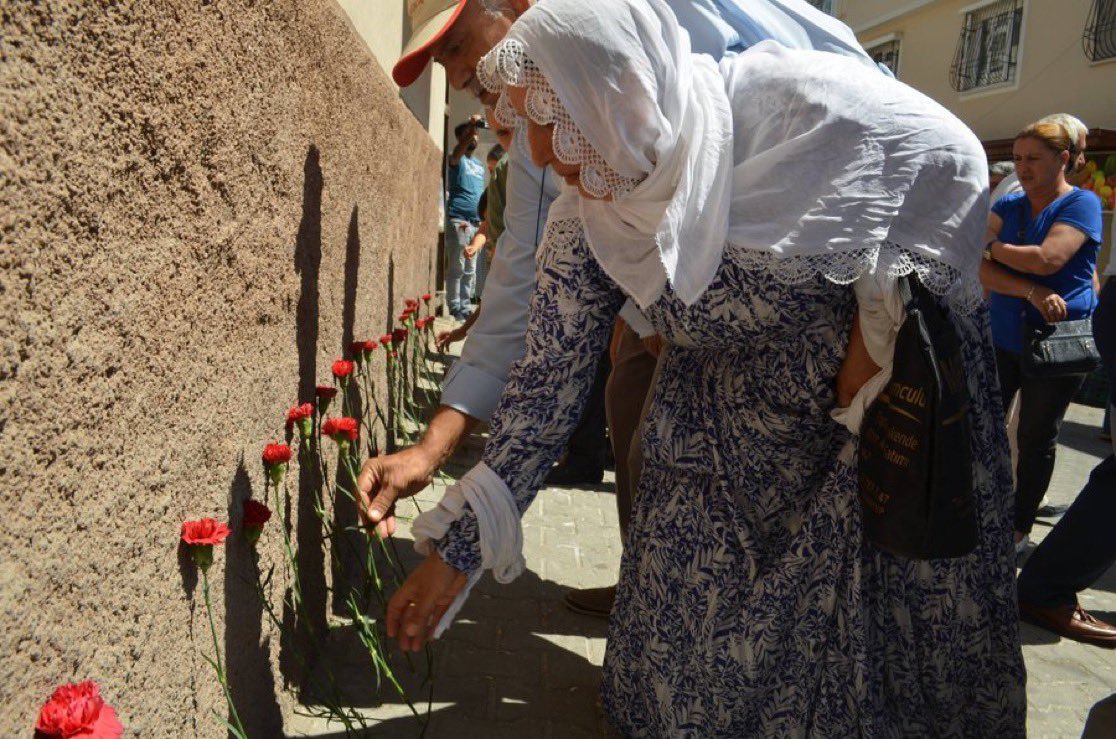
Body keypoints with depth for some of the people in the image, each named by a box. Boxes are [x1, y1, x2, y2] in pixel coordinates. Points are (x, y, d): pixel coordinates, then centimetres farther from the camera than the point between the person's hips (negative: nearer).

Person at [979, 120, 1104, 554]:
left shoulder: (1082, 204, -8)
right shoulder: (1007, 207, 6)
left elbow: (1047, 259, -24)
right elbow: (981, 269, -8)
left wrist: (996, 246, -8)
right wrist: (1032, 293, -23)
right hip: (1004, 337, 4)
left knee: (1036, 439, 8)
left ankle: (1019, 529, 22)